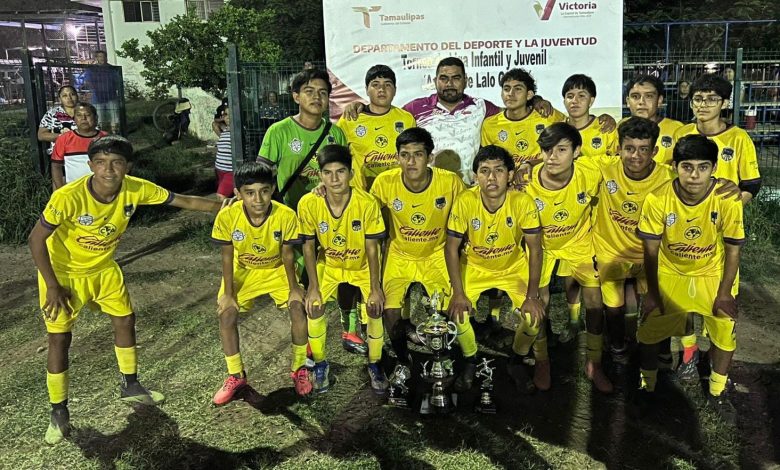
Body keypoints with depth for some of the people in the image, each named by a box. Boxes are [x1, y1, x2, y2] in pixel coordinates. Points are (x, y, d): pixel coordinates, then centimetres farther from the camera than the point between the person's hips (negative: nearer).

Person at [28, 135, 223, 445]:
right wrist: (52, 287, -20)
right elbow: (36, 239, -23)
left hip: (104, 268, 5)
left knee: (125, 320, 10)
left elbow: (183, 201, -12)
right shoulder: (68, 197, -34)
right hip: (63, 272, -4)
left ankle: (130, 386, 32)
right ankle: (59, 413, 14)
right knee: (59, 338, -3)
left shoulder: (135, 189, -22)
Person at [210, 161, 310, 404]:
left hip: (277, 269, -1)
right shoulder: (227, 216, -28)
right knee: (226, 315, -15)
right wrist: (228, 293, -12)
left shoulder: (286, 215, -30)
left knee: (298, 309, -18)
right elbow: (227, 256, -14)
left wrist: (293, 287, -10)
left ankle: (299, 368, 6)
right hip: (243, 271, 1)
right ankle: (236, 375, 7)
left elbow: (287, 253, -14)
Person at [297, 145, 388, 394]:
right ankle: (320, 363, 9)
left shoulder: (367, 202, -28)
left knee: (375, 308, -18)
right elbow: (309, 247, -13)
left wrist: (375, 288, -19)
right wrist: (313, 287, -15)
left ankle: (374, 364, 7)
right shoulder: (308, 203, -25)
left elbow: (372, 247, -19)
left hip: (362, 265, -1)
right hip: (328, 264, 1)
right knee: (313, 307, -16)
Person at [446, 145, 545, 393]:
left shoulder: (523, 202, -23)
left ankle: (517, 362, 13)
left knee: (534, 317, -19)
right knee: (458, 314, -20)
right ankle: (470, 362, 12)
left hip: (514, 268, 0)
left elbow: (535, 249, -15)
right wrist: (459, 293, -19)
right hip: (474, 267, 0)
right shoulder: (465, 201, -23)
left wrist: (532, 295, -19)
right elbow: (452, 247, -15)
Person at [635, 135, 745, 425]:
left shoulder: (727, 200, -24)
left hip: (713, 274, 0)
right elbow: (651, 250, -13)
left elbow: (732, 249, -10)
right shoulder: (657, 199, -25)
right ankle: (647, 387, 26)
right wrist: (653, 293, -8)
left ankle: (717, 393, 26)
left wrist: (724, 293, -8)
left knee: (726, 333, -1)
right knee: (649, 332, -1)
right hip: (670, 274, 0)